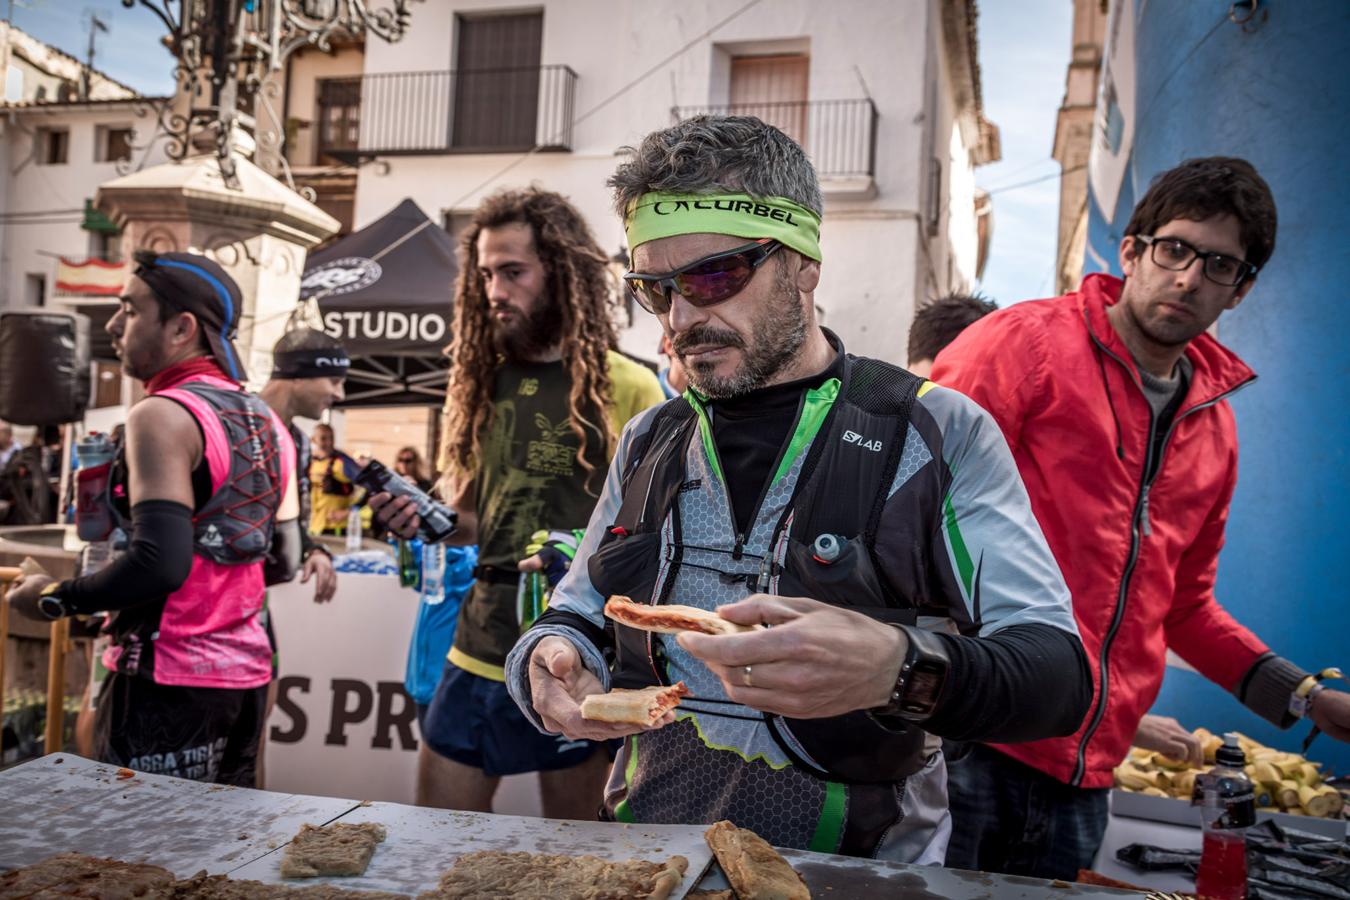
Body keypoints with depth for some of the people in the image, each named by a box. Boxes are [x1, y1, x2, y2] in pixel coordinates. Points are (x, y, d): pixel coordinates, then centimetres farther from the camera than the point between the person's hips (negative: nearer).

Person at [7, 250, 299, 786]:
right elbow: (285, 557, 14)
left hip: (169, 681, -8)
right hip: (245, 672, 8)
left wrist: (54, 599, -10)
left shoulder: (164, 415, -14)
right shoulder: (267, 423, 10)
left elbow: (158, 563, -24)